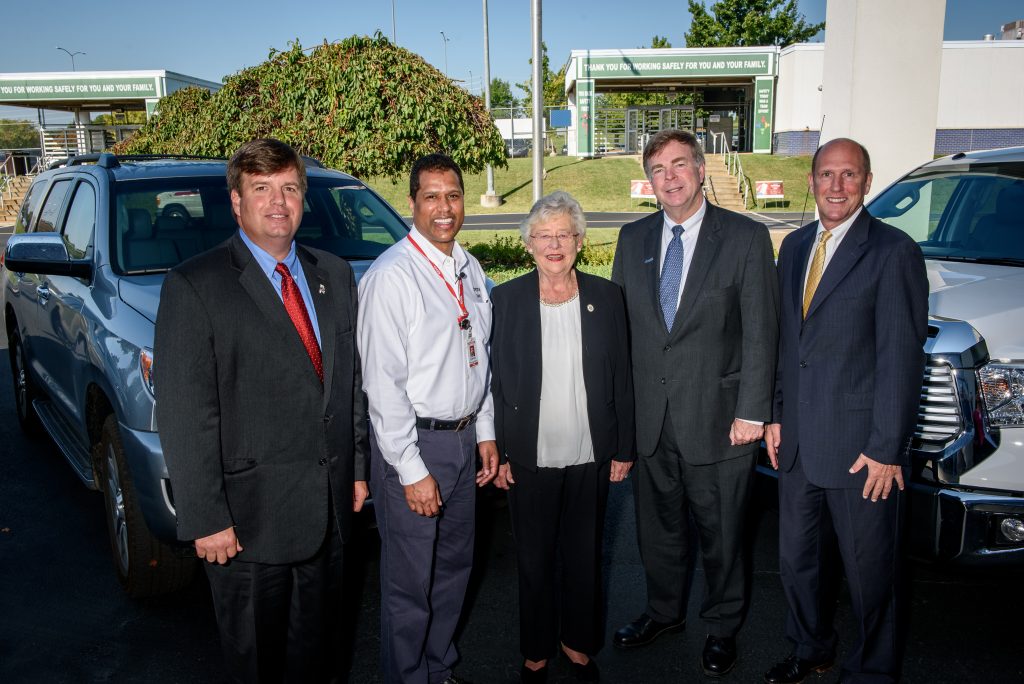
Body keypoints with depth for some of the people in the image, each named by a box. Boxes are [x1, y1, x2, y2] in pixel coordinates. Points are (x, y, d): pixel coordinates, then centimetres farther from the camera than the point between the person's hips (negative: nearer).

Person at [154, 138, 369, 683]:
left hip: (330, 508, 5)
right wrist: (206, 517, -14)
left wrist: (356, 467, 11)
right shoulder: (195, 286, -12)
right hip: (251, 516, -5)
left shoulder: (334, 275, 7)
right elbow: (183, 416, -14)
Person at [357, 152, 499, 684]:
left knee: (454, 566, 21)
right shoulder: (391, 276, -16)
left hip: (464, 438, 8)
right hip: (413, 442, -7)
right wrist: (412, 470, -18)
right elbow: (382, 382, -18)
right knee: (410, 582, 5)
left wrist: (485, 433, 13)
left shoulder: (470, 269, 8)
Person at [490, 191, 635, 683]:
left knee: (584, 558, 16)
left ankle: (579, 644, 38)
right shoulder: (505, 300, -5)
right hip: (529, 459, -1)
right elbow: (495, 382, -2)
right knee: (534, 561, 13)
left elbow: (621, 378, 3)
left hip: (590, 457, 1)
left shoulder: (605, 296, -1)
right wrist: (497, 453, -4)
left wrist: (624, 448, 2)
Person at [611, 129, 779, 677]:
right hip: (649, 419, 4)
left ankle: (722, 627, 33)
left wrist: (751, 412, -12)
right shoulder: (633, 239, 6)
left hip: (717, 418, -3)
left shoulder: (746, 238, -6)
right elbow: (619, 324, 8)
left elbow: (760, 332, -7)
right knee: (658, 525, 19)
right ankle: (664, 611, 41)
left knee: (721, 533, 11)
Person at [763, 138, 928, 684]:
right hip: (797, 441, 6)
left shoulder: (894, 251, -11)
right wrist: (775, 414, 10)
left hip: (860, 448, -6)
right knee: (797, 560, 20)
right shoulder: (795, 247, 10)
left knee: (869, 570, 10)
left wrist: (886, 448, -16)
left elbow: (901, 357, -14)